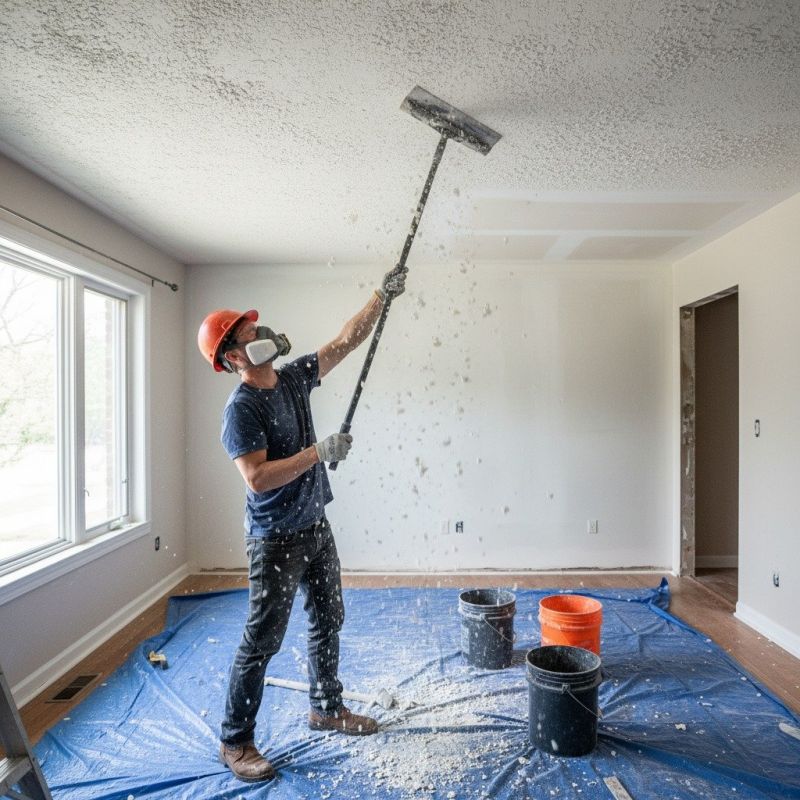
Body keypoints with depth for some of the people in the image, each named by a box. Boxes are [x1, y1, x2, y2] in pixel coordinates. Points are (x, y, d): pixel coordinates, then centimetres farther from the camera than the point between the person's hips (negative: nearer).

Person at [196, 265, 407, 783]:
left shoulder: (293, 378, 3)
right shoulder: (242, 408, -19)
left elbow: (347, 341, 8)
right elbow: (258, 478, -26)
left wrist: (383, 296, 7)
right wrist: (319, 453, -25)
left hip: (316, 526, 8)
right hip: (276, 540, -8)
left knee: (329, 622, 20)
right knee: (262, 641, 4)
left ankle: (327, 708, 40)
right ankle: (235, 742, 23)